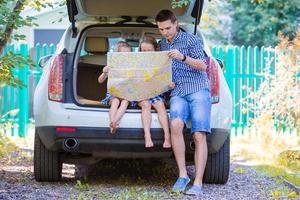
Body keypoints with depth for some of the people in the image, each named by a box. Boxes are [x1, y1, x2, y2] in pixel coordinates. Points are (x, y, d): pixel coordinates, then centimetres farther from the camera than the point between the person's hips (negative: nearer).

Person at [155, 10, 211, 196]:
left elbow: (202, 66, -4)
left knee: (199, 135, -15)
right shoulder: (163, 45, 19)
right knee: (176, 124, -27)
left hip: (198, 90, -3)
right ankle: (183, 175, -22)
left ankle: (198, 183, -18)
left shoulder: (191, 40, 3)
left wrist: (183, 57, -20)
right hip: (177, 93, 3)